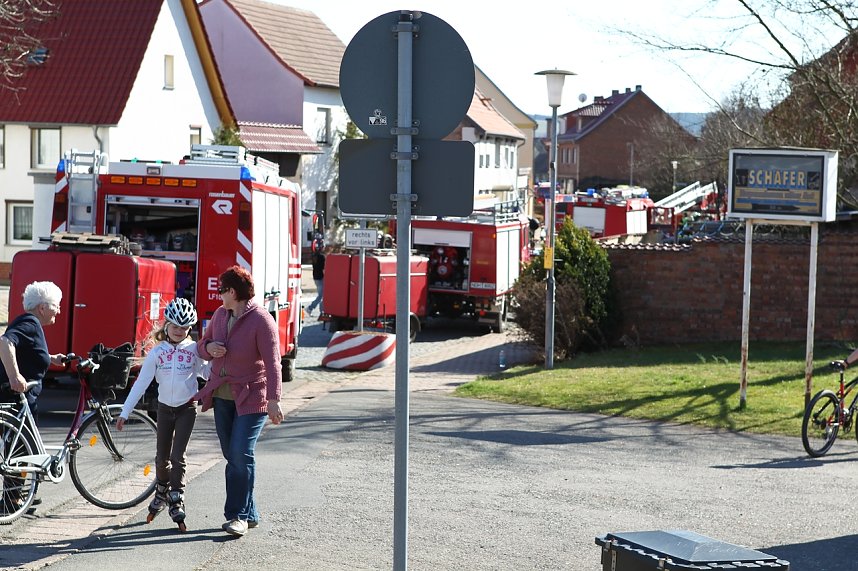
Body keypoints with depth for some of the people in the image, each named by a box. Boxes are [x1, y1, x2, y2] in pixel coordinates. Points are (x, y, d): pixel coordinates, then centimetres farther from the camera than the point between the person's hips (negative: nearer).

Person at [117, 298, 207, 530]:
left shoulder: (193, 349, -4)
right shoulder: (157, 352, -4)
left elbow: (206, 372, 7)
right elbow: (141, 382, -5)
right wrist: (125, 412, -7)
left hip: (187, 408, -2)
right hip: (165, 407, 2)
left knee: (178, 456, -8)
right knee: (162, 457, 8)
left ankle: (176, 502, 1)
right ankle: (161, 494, 31)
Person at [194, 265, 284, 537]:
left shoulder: (261, 320, -14)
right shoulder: (220, 314, 8)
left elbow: (272, 362, -18)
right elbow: (202, 345, 21)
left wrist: (274, 400, -26)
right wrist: (209, 348, -5)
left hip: (251, 397, -7)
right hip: (222, 396, 7)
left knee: (241, 454, -13)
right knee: (232, 456, 7)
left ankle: (239, 515, -6)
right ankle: (249, 513, 15)